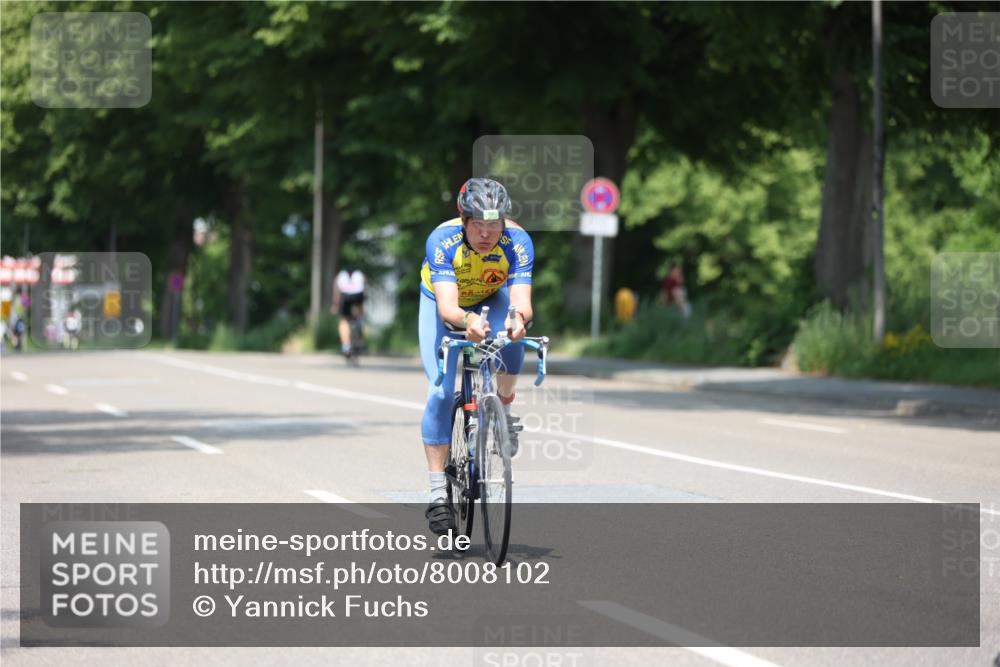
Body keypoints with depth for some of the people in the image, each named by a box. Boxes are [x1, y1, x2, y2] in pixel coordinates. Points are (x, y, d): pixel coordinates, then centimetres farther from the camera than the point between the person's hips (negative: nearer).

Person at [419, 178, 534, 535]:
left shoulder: (517, 242, -32)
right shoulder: (442, 240, -36)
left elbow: (522, 301, -42)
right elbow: (448, 307, -45)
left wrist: (519, 317, -66)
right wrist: (467, 321, -67)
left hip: (491, 299, 1)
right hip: (443, 303, -1)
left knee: (510, 340, -34)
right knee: (440, 392, -16)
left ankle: (504, 411, -6)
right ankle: (438, 492, -9)